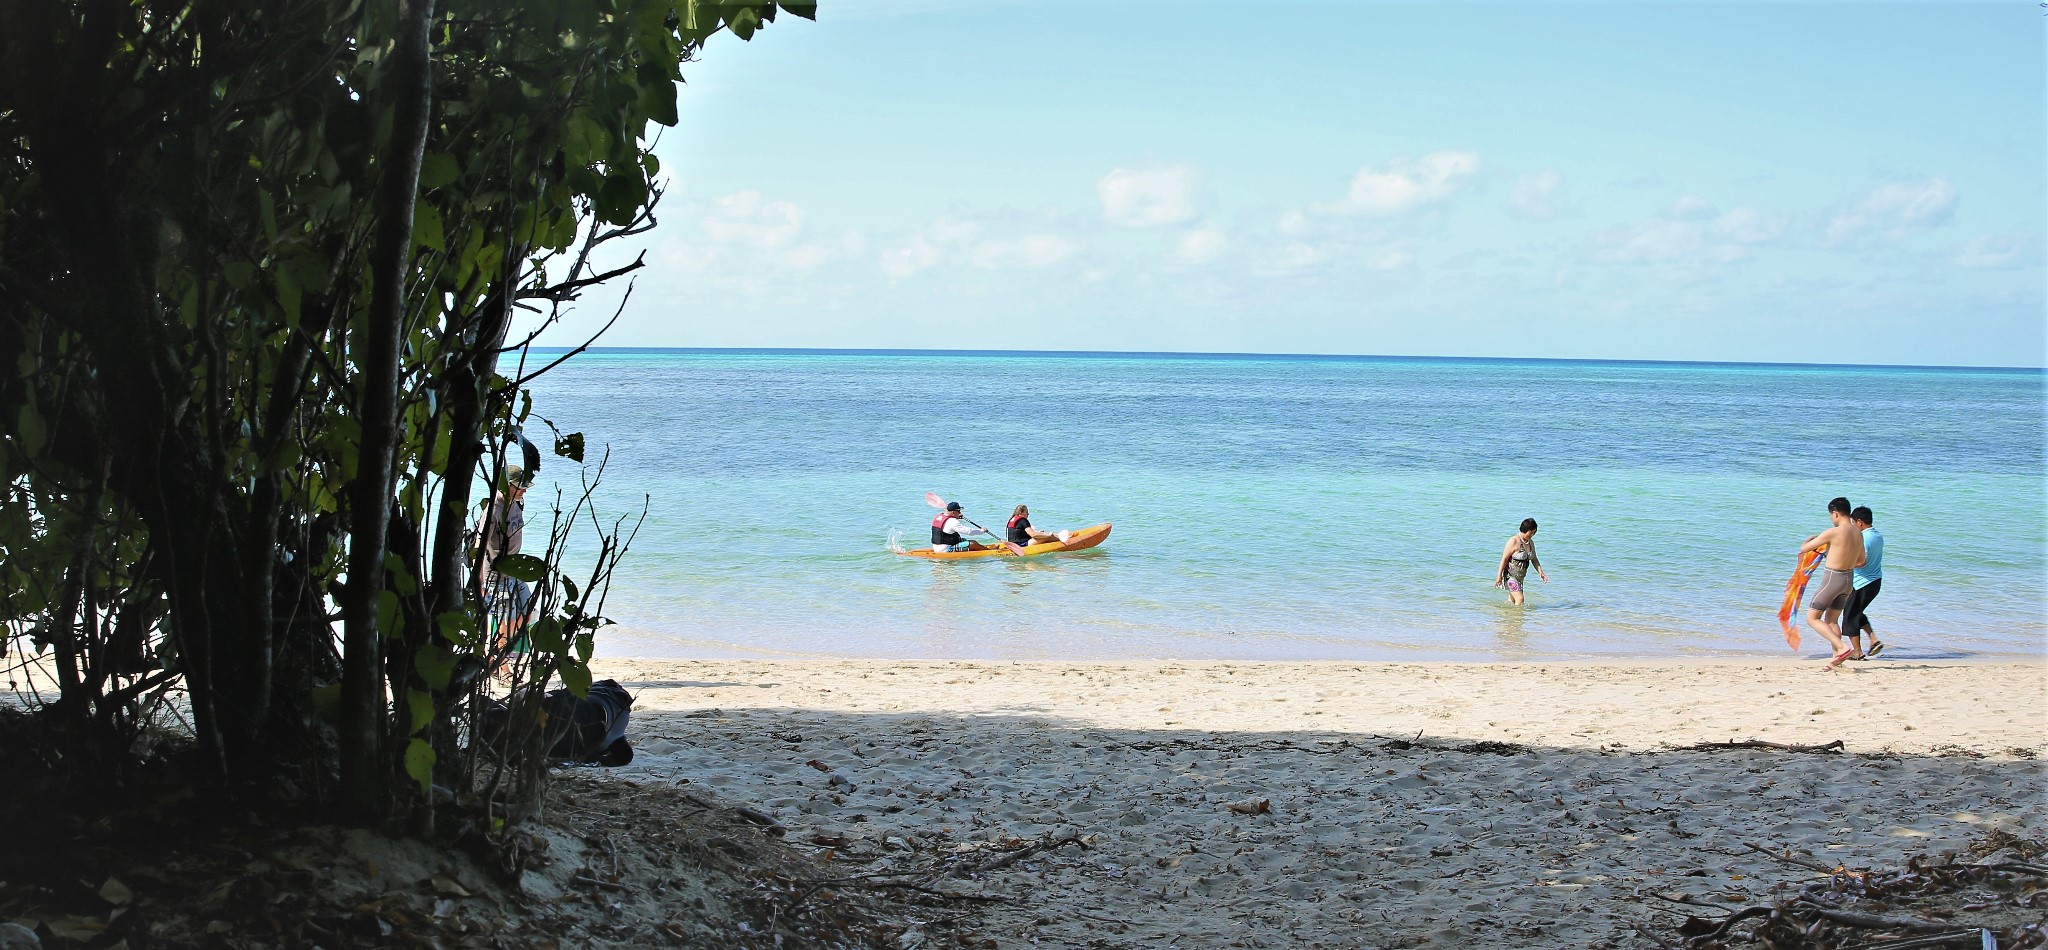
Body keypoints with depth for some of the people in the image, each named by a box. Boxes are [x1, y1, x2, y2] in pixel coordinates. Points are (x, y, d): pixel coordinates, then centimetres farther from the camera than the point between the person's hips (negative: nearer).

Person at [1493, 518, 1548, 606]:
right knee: (1519, 599, -16)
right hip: (1510, 575, -8)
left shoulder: (1531, 542, 8)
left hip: (1520, 576, 8)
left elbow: (1534, 559, 15)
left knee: (1512, 600, 10)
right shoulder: (1514, 541, -16)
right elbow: (1504, 559, -16)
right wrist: (1499, 576, -17)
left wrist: (1540, 572, 2)